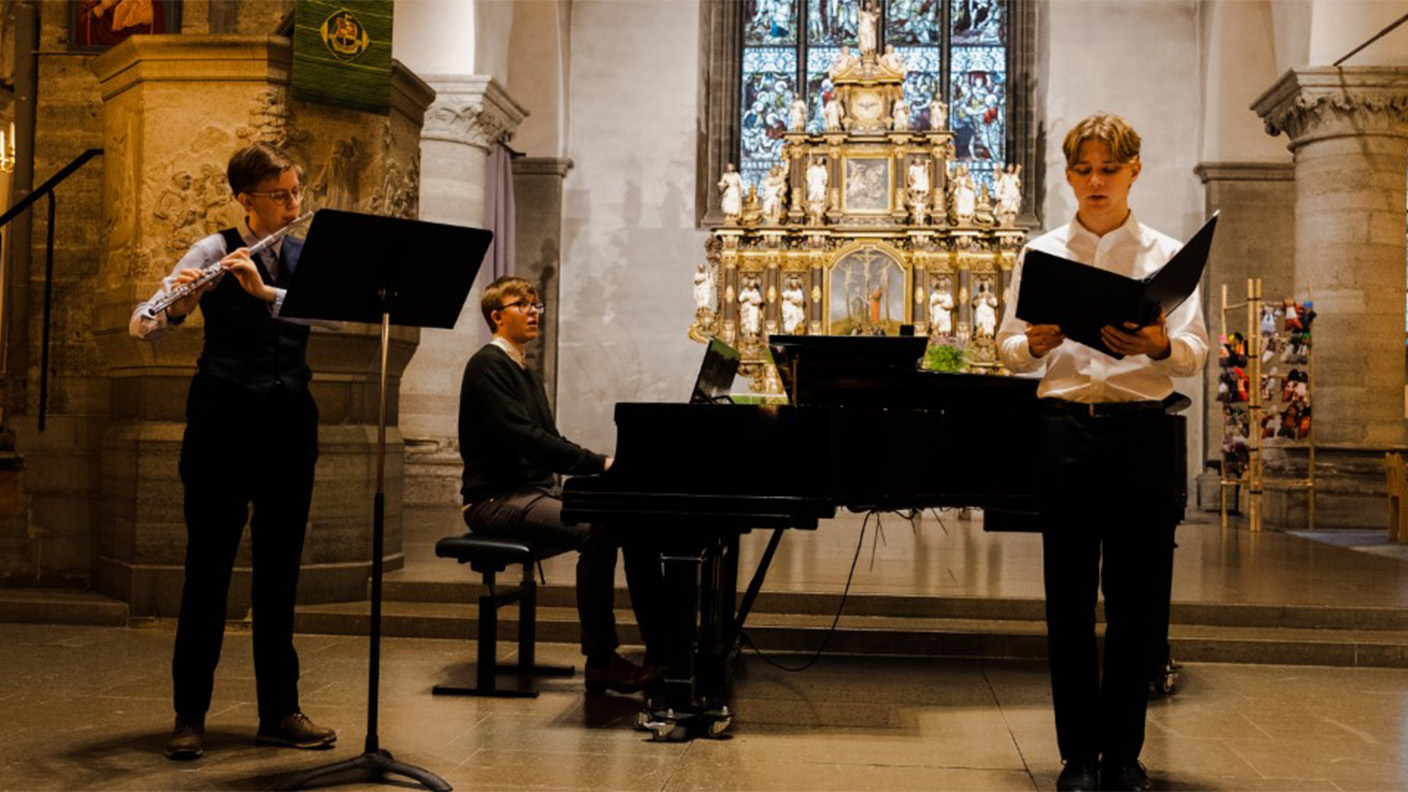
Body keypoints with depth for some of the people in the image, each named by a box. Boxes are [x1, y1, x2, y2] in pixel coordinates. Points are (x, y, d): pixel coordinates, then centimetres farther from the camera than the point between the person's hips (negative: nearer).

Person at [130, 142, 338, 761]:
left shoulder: (304, 257, 10)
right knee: (209, 566, 0)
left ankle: (280, 711, 15)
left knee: (279, 569, 8)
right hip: (224, 419, -4)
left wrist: (265, 291, -24)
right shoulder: (213, 251, -1)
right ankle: (190, 714, 10)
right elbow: (142, 324, -10)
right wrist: (173, 309, -32)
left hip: (289, 424, 4)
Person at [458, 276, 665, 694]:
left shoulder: (523, 371, 21)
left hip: (536, 492, 9)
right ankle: (601, 662, -23)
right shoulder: (488, 365, -9)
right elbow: (522, 437, -21)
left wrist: (599, 464, 0)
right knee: (596, 532, -30)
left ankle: (661, 645, -4)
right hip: (497, 499, -9)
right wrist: (599, 463, -23)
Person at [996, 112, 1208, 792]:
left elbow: (1195, 354, -1)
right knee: (1069, 596, 2)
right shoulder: (1042, 253, 11)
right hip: (1065, 425, 0)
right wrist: (1035, 342, -17)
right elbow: (1008, 351, 6)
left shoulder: (1166, 254, 9)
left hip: (1141, 430, 0)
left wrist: (1160, 346, -23)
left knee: (1137, 596, 3)